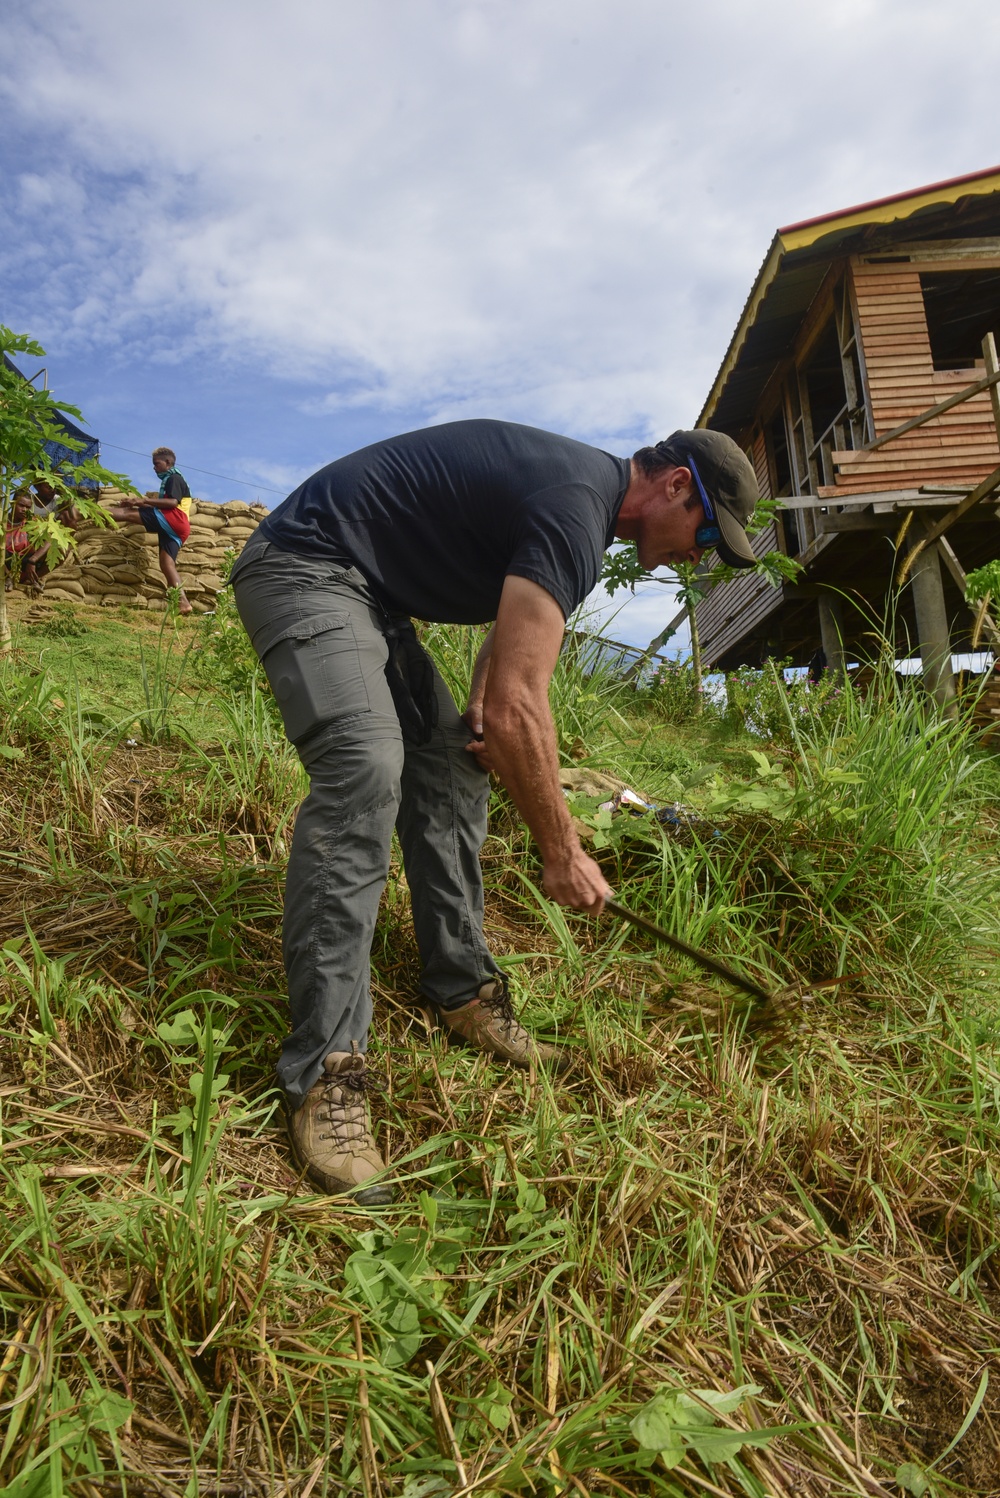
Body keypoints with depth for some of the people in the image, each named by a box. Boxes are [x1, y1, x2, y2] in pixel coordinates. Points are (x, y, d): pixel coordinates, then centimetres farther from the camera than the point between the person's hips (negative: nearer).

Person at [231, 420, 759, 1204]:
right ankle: (324, 1073, -24)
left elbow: (519, 617, 20)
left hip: (370, 593, 11)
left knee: (452, 764, 4)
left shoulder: (581, 487, 10)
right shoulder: (575, 506, -23)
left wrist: (485, 706, -1)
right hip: (305, 566, -10)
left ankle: (463, 992, 11)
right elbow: (518, 708, -29)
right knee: (364, 769, -28)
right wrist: (563, 852, -17)